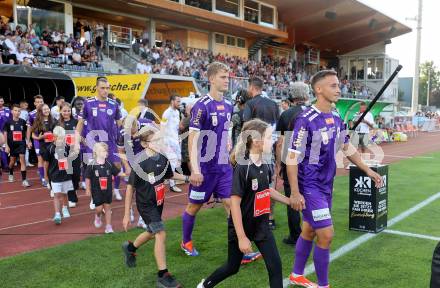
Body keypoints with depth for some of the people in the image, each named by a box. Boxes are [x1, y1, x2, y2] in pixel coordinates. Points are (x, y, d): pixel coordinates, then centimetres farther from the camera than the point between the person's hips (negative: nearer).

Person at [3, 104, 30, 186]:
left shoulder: (23, 122, -2)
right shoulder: (8, 122, -5)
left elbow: (26, 132, 9)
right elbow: (5, 134, -1)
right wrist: (6, 145, -5)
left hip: (21, 143, -1)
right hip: (12, 144, 1)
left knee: (22, 159, -12)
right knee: (12, 160, 16)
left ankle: (24, 180, -13)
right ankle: (11, 174, 45)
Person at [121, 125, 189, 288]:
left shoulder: (163, 159, -6)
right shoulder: (140, 162, -23)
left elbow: (170, 175, 15)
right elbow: (130, 188, -17)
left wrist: (187, 178, 0)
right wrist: (127, 214, -14)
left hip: (159, 202, 7)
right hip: (145, 204, -7)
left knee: (152, 232, 23)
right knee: (161, 234, -15)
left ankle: (130, 247, 53)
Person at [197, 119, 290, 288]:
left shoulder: (264, 166, -3)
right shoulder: (242, 168, -24)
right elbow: (234, 203, -23)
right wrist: (241, 237, -23)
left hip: (261, 226, 6)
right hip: (241, 227, -5)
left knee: (275, 266, 0)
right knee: (232, 267, 13)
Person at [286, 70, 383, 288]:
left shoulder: (337, 119, 5)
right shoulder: (305, 120, -19)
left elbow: (348, 149, 19)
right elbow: (292, 158, -19)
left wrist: (368, 171, 19)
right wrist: (295, 192, -22)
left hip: (326, 185, 8)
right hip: (310, 186, -7)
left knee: (309, 231, 17)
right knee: (326, 235, -6)